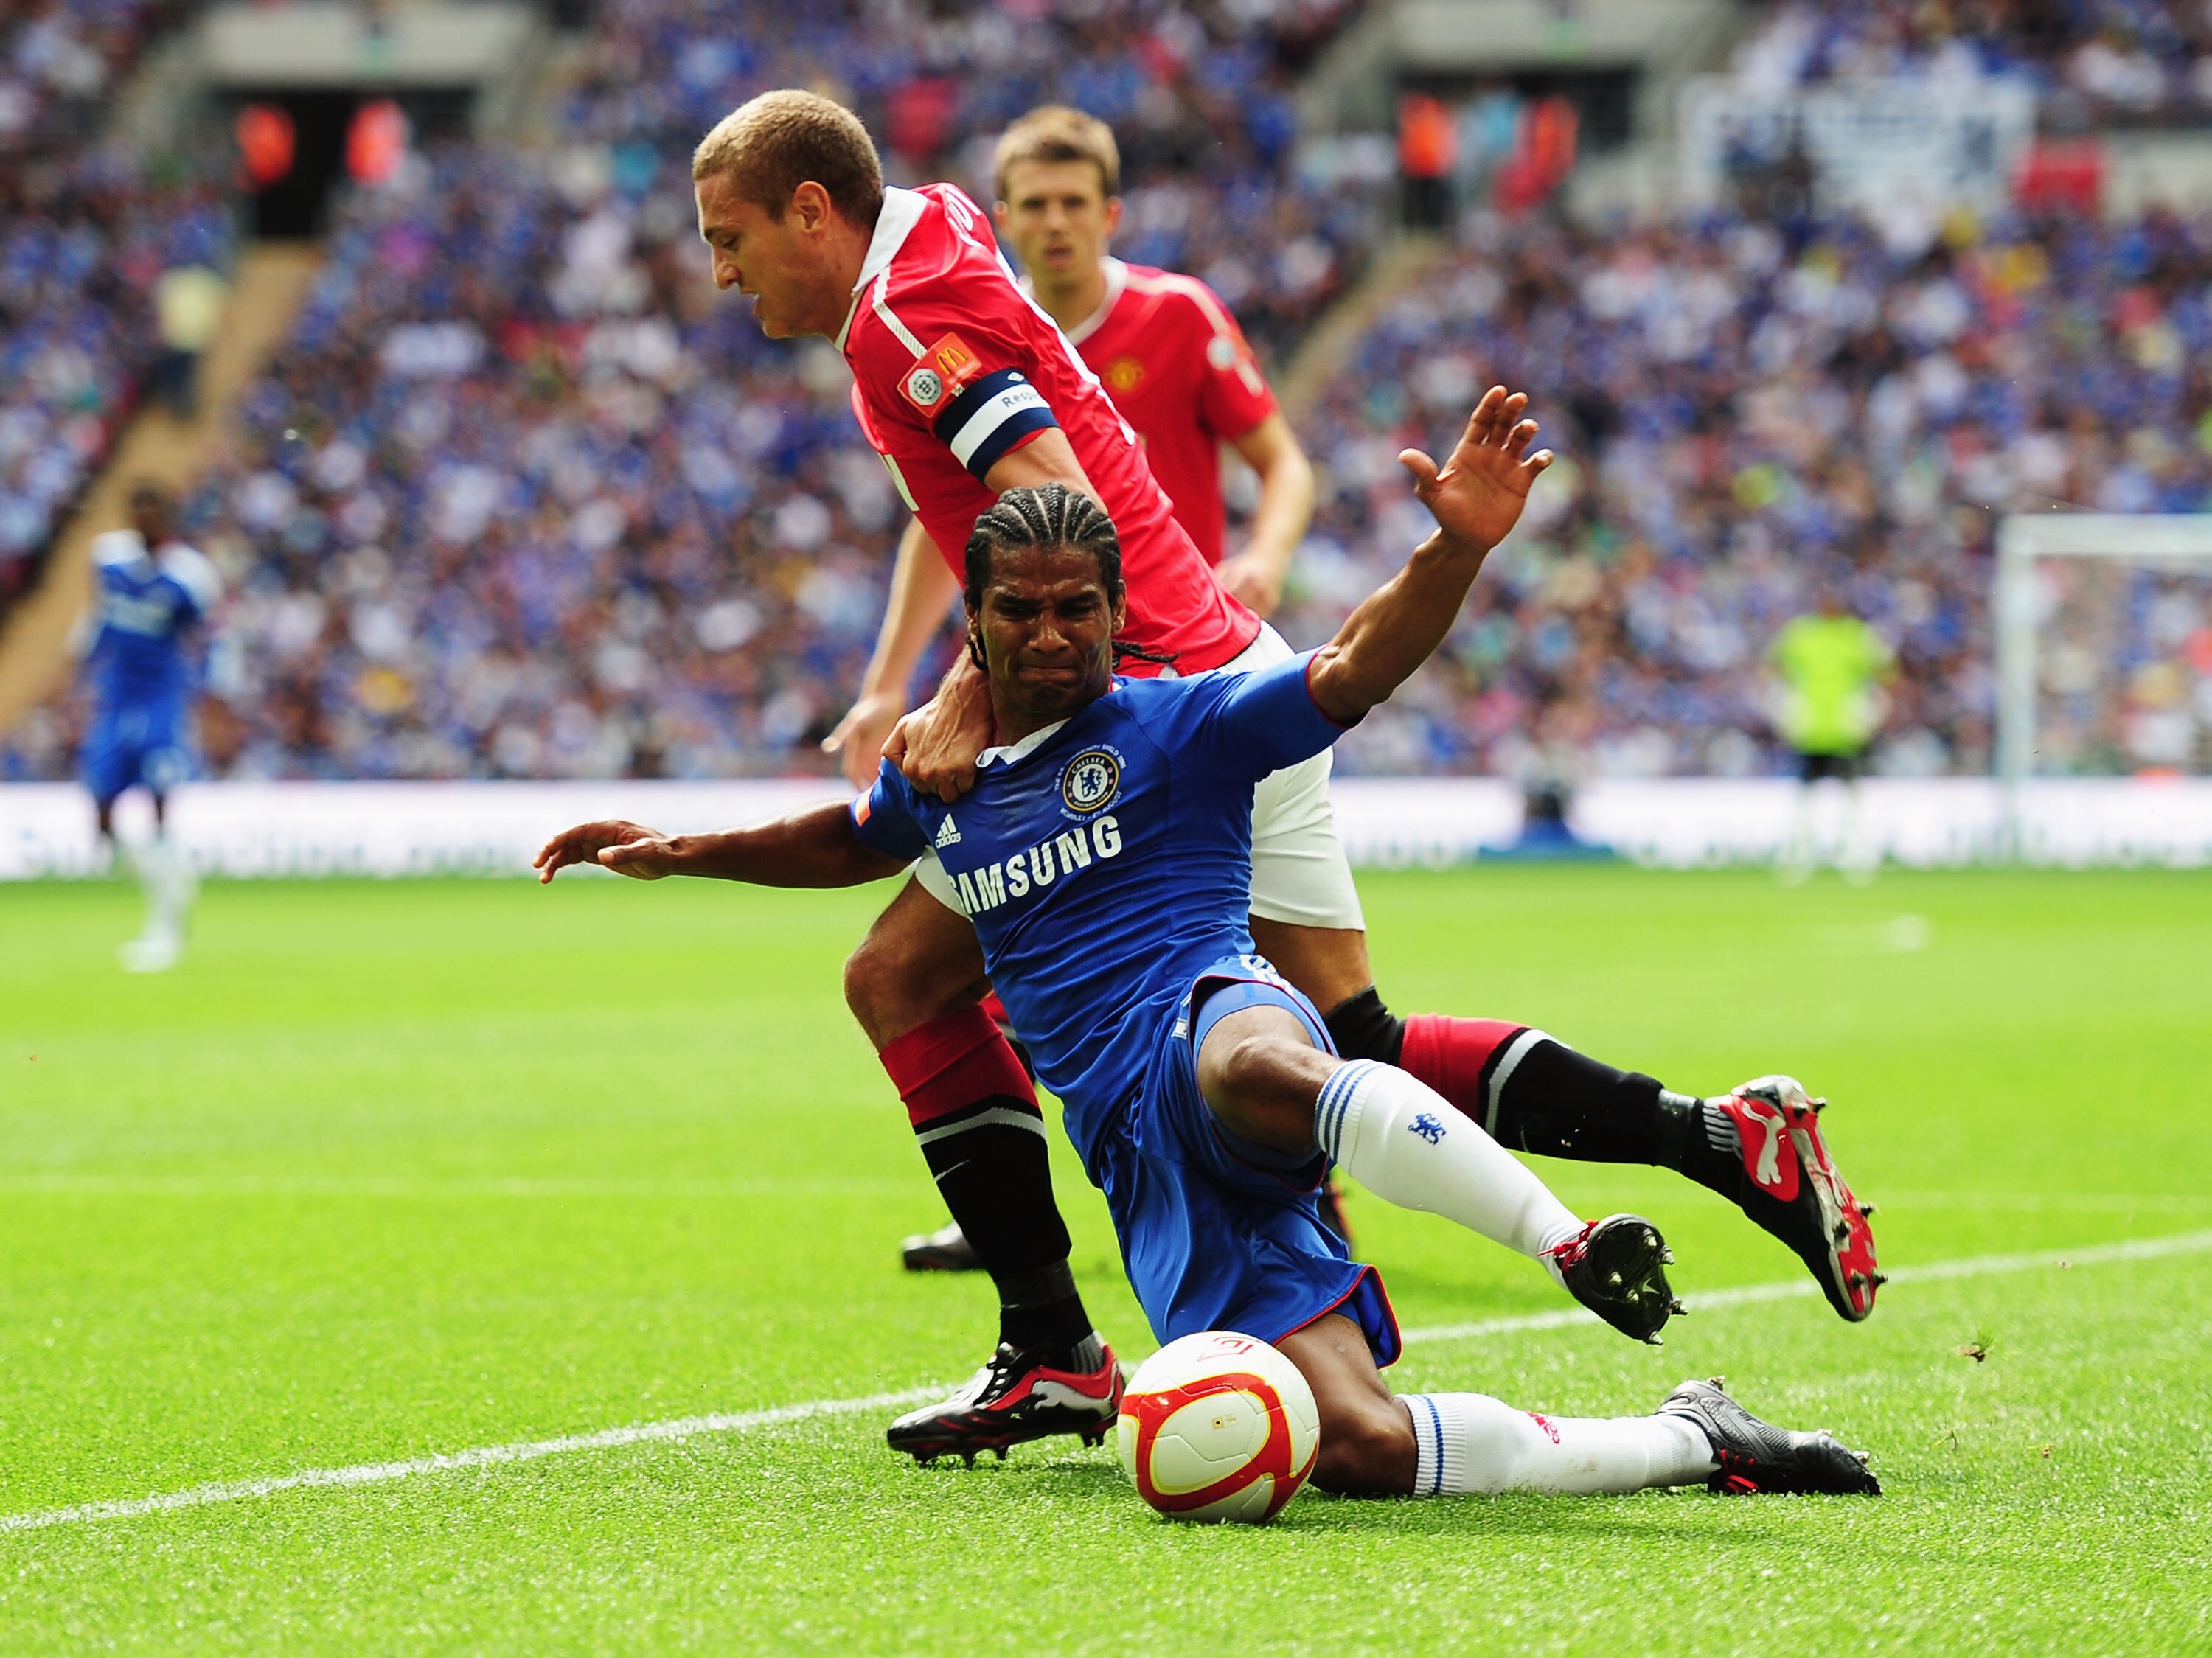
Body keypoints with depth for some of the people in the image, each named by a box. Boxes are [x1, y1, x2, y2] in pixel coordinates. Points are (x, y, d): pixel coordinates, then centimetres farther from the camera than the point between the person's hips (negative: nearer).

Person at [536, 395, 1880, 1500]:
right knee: (1359, 1446, -20)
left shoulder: (1179, 726, 6)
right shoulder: (945, 779, 23)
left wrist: (1459, 546, -25)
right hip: (1137, 1149, 4)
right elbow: (853, 842, 46)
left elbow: (1355, 673, -9)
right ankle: (1693, 1443, -9)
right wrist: (680, 852, 40)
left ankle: (1572, 1240, -48)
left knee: (1259, 1068, -50)